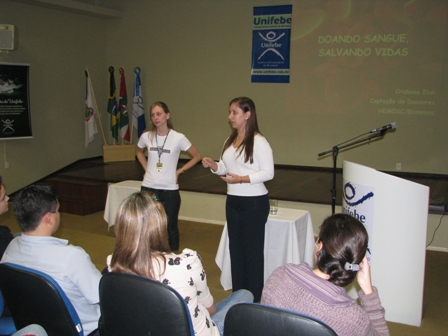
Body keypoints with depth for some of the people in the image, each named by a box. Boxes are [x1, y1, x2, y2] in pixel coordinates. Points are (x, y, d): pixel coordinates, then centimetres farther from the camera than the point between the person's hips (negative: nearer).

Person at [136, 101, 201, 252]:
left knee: (170, 227, 8)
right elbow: (139, 152, 22)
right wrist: (146, 168, 7)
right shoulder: (146, 136, -1)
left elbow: (197, 156, 1)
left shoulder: (178, 138, -10)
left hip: (170, 190, -2)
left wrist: (179, 171, -4)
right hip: (148, 188, 3)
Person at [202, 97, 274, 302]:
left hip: (254, 202, -8)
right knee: (235, 248, 14)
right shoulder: (230, 141, 11)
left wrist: (242, 179, -26)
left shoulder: (259, 142, -14)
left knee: (252, 250, 3)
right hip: (232, 201, 8)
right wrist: (213, 165, -5)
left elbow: (268, 172, -17)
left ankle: (253, 299, 16)